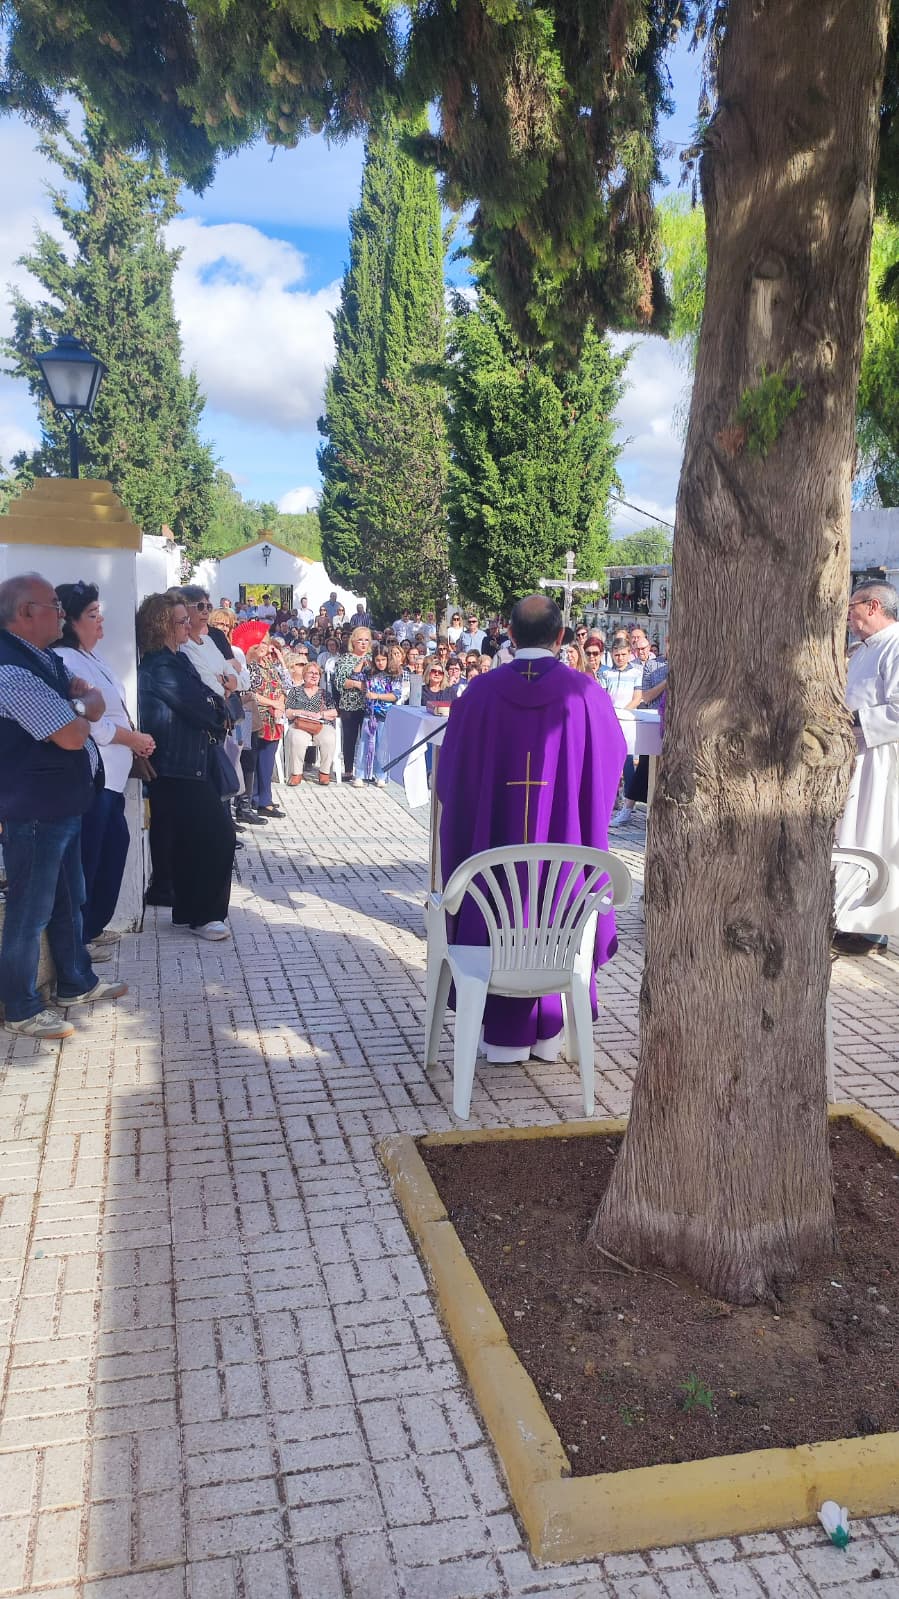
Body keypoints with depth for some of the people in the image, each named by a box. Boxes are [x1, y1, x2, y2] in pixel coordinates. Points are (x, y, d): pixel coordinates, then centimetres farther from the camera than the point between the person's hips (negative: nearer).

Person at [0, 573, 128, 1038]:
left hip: (63, 804, 10)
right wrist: (80, 710, -4)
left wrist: (76, 705, -14)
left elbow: (95, 703, 8)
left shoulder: (44, 658, 8)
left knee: (69, 900, 22)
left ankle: (77, 983, 38)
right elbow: (73, 735, -25)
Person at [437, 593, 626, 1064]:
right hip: (564, 839, 0)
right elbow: (612, 759, 5)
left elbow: (452, 769, 2)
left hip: (493, 839, 0)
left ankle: (504, 1033, 19)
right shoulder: (584, 693, -8)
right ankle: (550, 1032, 23)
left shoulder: (482, 691, -7)